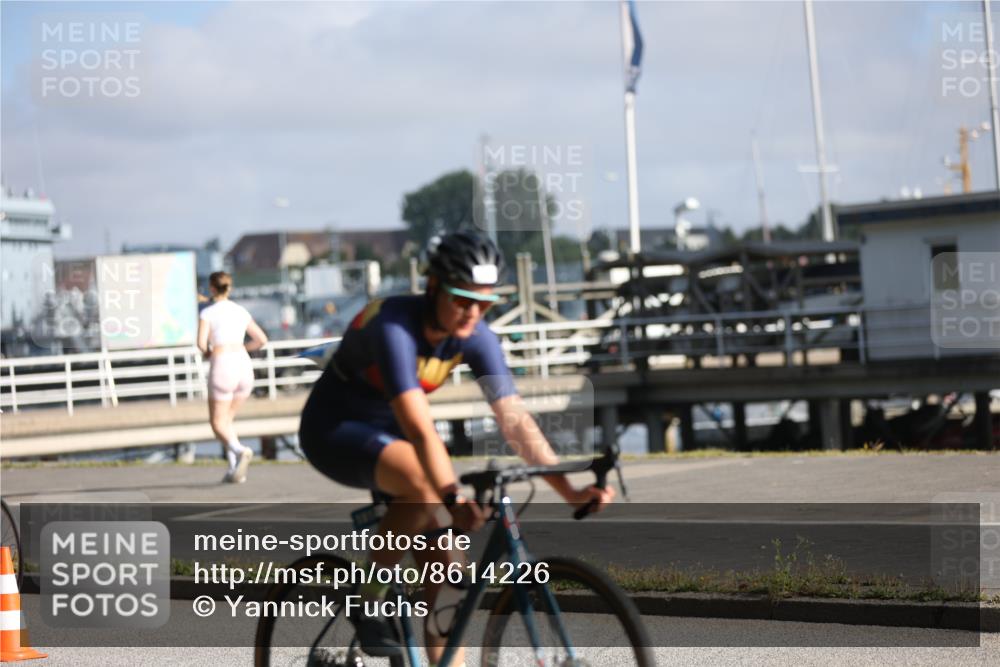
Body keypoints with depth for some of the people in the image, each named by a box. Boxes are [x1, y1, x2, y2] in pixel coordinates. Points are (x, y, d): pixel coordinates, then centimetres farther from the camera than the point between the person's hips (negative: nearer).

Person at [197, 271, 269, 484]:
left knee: (217, 423, 4)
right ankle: (235, 470, 7)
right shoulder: (241, 311, 13)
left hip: (222, 366, -5)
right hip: (244, 365, 5)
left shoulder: (208, 312, -2)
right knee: (227, 419, 19)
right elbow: (262, 340, 13)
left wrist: (207, 352, 10)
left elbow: (201, 343, -12)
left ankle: (240, 451, -25)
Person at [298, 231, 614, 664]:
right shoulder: (395, 326, -33)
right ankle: (368, 601, -15)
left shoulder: (476, 338, -14)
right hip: (335, 429, -6)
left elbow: (514, 419, -18)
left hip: (386, 433, 7)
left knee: (442, 562, -8)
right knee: (423, 485, -34)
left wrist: (569, 491, -28)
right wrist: (454, 499, -54)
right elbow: (419, 428, -43)